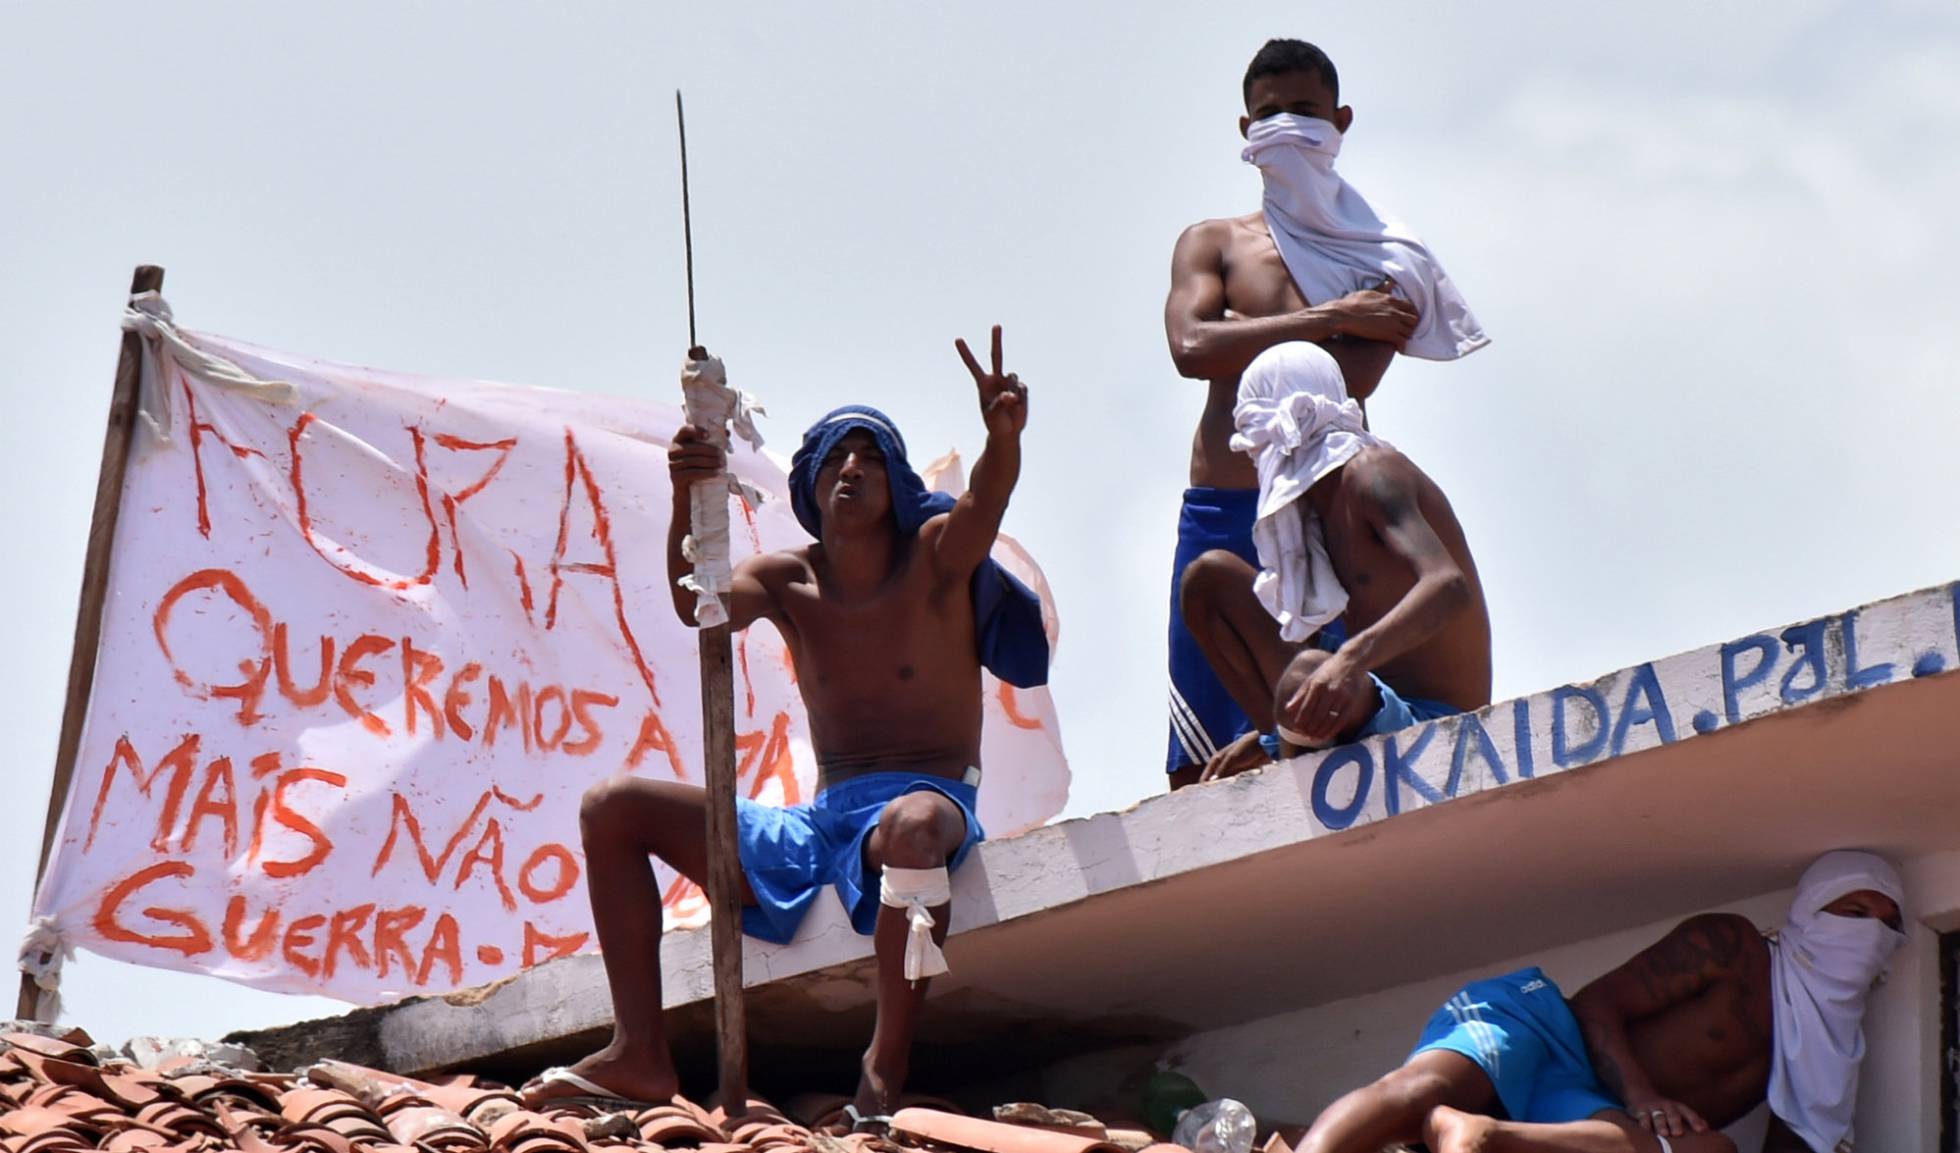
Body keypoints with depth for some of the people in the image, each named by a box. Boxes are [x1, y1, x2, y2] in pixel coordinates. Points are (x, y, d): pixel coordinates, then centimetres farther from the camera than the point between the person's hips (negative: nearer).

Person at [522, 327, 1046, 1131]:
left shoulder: (935, 559, -1)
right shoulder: (788, 583, 8)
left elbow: (986, 502, -23)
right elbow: (697, 604, -13)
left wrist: (1003, 437, -47)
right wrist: (686, 504, -33)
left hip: (931, 801, -5)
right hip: (817, 825, 6)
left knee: (912, 826, -44)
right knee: (612, 808, -1)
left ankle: (885, 1067, -33)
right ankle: (640, 1056, -11)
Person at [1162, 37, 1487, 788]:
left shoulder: (1383, 256, 11)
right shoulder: (1211, 244, 16)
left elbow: (1355, 376, -6)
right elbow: (1192, 349, -4)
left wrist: (1248, 339, -1)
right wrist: (1328, 320, -7)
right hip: (1220, 514, 2)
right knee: (1197, 766, -4)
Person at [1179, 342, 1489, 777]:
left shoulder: (1370, 472, -12)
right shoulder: (1318, 507, 17)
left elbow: (1449, 586, -30)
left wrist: (1352, 657, -45)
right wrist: (1269, 739, 22)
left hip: (1434, 734, -10)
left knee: (1310, 674, -42)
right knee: (1210, 577, 13)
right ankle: (1285, 751, 1)